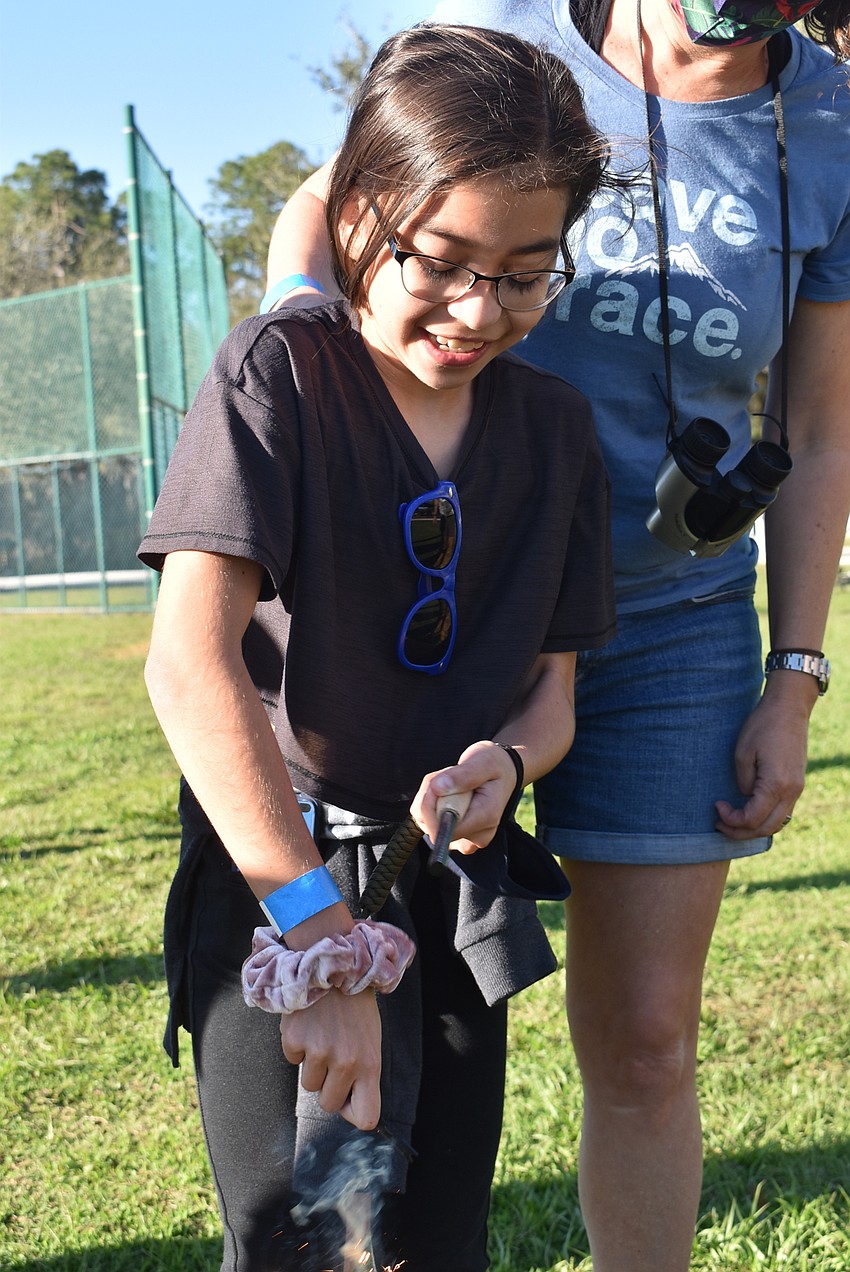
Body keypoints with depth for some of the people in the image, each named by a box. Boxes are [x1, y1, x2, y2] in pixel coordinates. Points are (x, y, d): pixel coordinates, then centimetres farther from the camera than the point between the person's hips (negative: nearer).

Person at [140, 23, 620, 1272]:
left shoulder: (554, 426, 2)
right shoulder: (280, 370, -13)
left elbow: (550, 688, 9)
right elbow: (188, 664, -24)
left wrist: (503, 761, -17)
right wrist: (319, 933, -28)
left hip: (454, 879, 5)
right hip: (273, 873, -4)